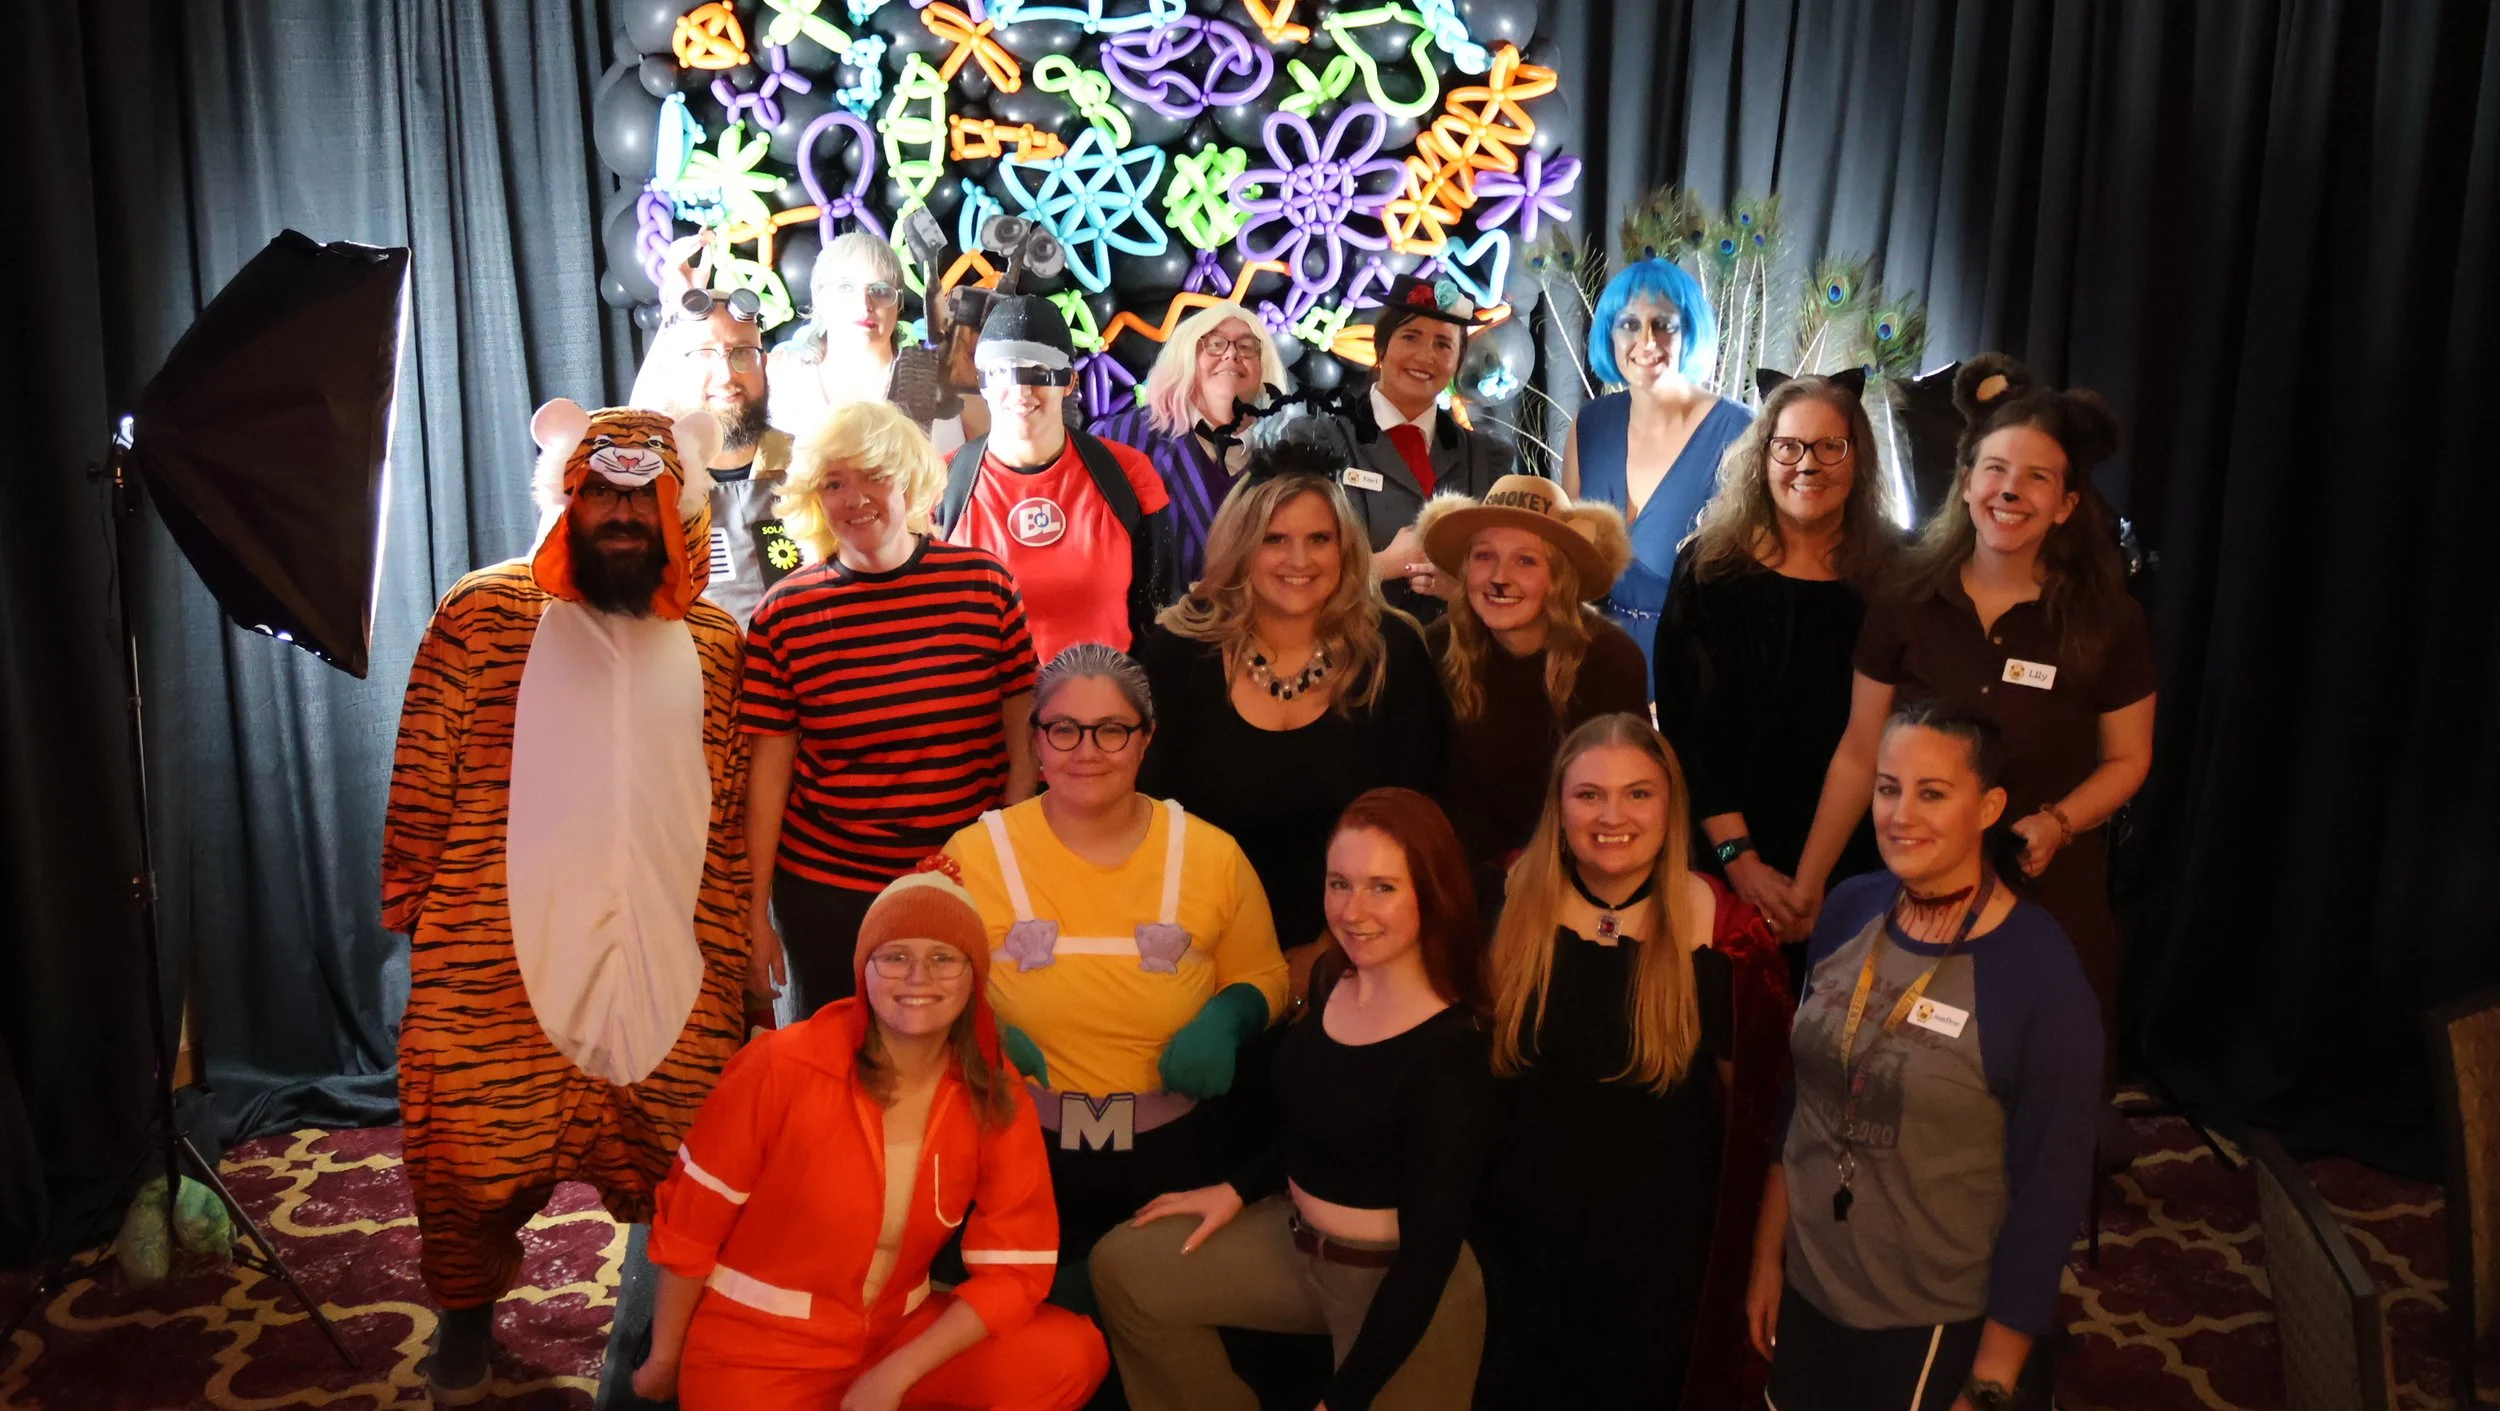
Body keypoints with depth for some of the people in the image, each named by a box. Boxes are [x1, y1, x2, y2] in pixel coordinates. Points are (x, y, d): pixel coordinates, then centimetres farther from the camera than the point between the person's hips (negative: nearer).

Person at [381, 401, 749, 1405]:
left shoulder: (713, 641, 9)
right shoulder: (483, 613, 1)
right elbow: (422, 775, 2)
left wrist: (734, 940, 11)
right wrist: (412, 907, 1)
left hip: (671, 954, 2)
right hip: (495, 958, -2)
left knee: (682, 1157, 5)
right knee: (478, 1146, 8)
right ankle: (466, 1314, 34)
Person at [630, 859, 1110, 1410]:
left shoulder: (996, 1097, -8)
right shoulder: (784, 1065, -18)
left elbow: (1015, 1271, -9)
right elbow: (689, 1223, -7)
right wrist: (664, 1359, 2)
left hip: (895, 1332, 4)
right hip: (755, 1346, -3)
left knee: (1072, 1355, -17)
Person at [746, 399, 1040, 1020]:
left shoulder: (985, 585, -4)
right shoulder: (784, 615, -4)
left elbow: (1022, 737, 0)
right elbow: (769, 769, -1)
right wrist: (753, 908, 1)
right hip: (827, 893, 0)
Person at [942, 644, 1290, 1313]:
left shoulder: (1210, 855, -3)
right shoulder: (975, 855, -5)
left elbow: (1261, 975, 10)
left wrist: (1227, 1019, -13)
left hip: (1171, 1154, 1)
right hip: (1020, 1144, -1)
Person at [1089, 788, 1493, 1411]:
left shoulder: (1448, 1055, -28)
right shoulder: (1333, 977, -5)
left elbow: (1430, 1250, -23)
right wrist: (1238, 1191, 9)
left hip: (1400, 1292, -8)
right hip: (1296, 1237, 8)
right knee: (1123, 1267, 11)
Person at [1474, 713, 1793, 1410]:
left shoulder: (1723, 932, -15)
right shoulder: (1510, 905, -11)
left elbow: (1751, 1108, -3)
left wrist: (1756, 1261, 3)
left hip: (1661, 1240, -1)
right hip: (1524, 1222, 2)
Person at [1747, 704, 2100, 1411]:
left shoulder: (2041, 974, -20)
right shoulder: (1847, 910, -6)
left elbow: (2049, 1189, -15)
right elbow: (1800, 1099, 4)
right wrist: (1767, 1255, 7)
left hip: (1943, 1326, -4)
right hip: (1809, 1289, 5)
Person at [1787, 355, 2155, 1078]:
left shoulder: (2107, 621, -4)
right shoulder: (1904, 609, -3)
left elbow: (2128, 758, 5)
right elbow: (1859, 755, 3)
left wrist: (2058, 823, -14)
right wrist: (1806, 882, 3)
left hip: (2050, 896, -1)